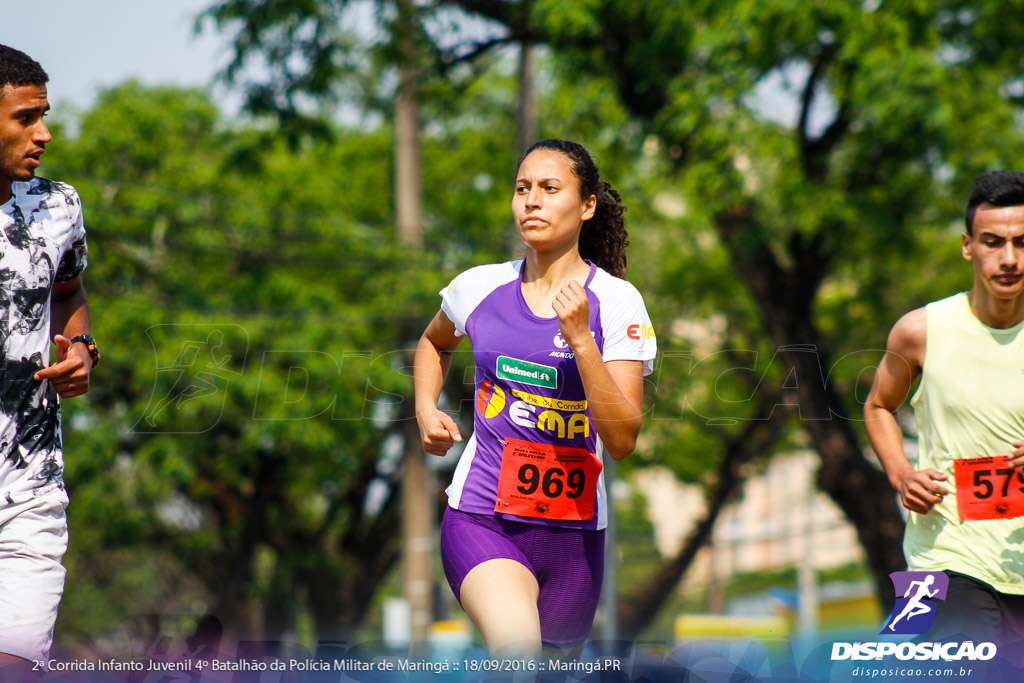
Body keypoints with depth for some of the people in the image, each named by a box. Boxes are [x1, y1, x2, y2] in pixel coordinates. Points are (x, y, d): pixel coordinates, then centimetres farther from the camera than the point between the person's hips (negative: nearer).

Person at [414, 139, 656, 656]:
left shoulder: (617, 302, -5)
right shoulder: (479, 287, 3)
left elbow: (623, 439, -14)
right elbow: (435, 343, 29)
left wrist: (580, 339, -22)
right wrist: (426, 409, 11)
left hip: (572, 529, 1)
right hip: (480, 520, -1)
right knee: (518, 654, -30)